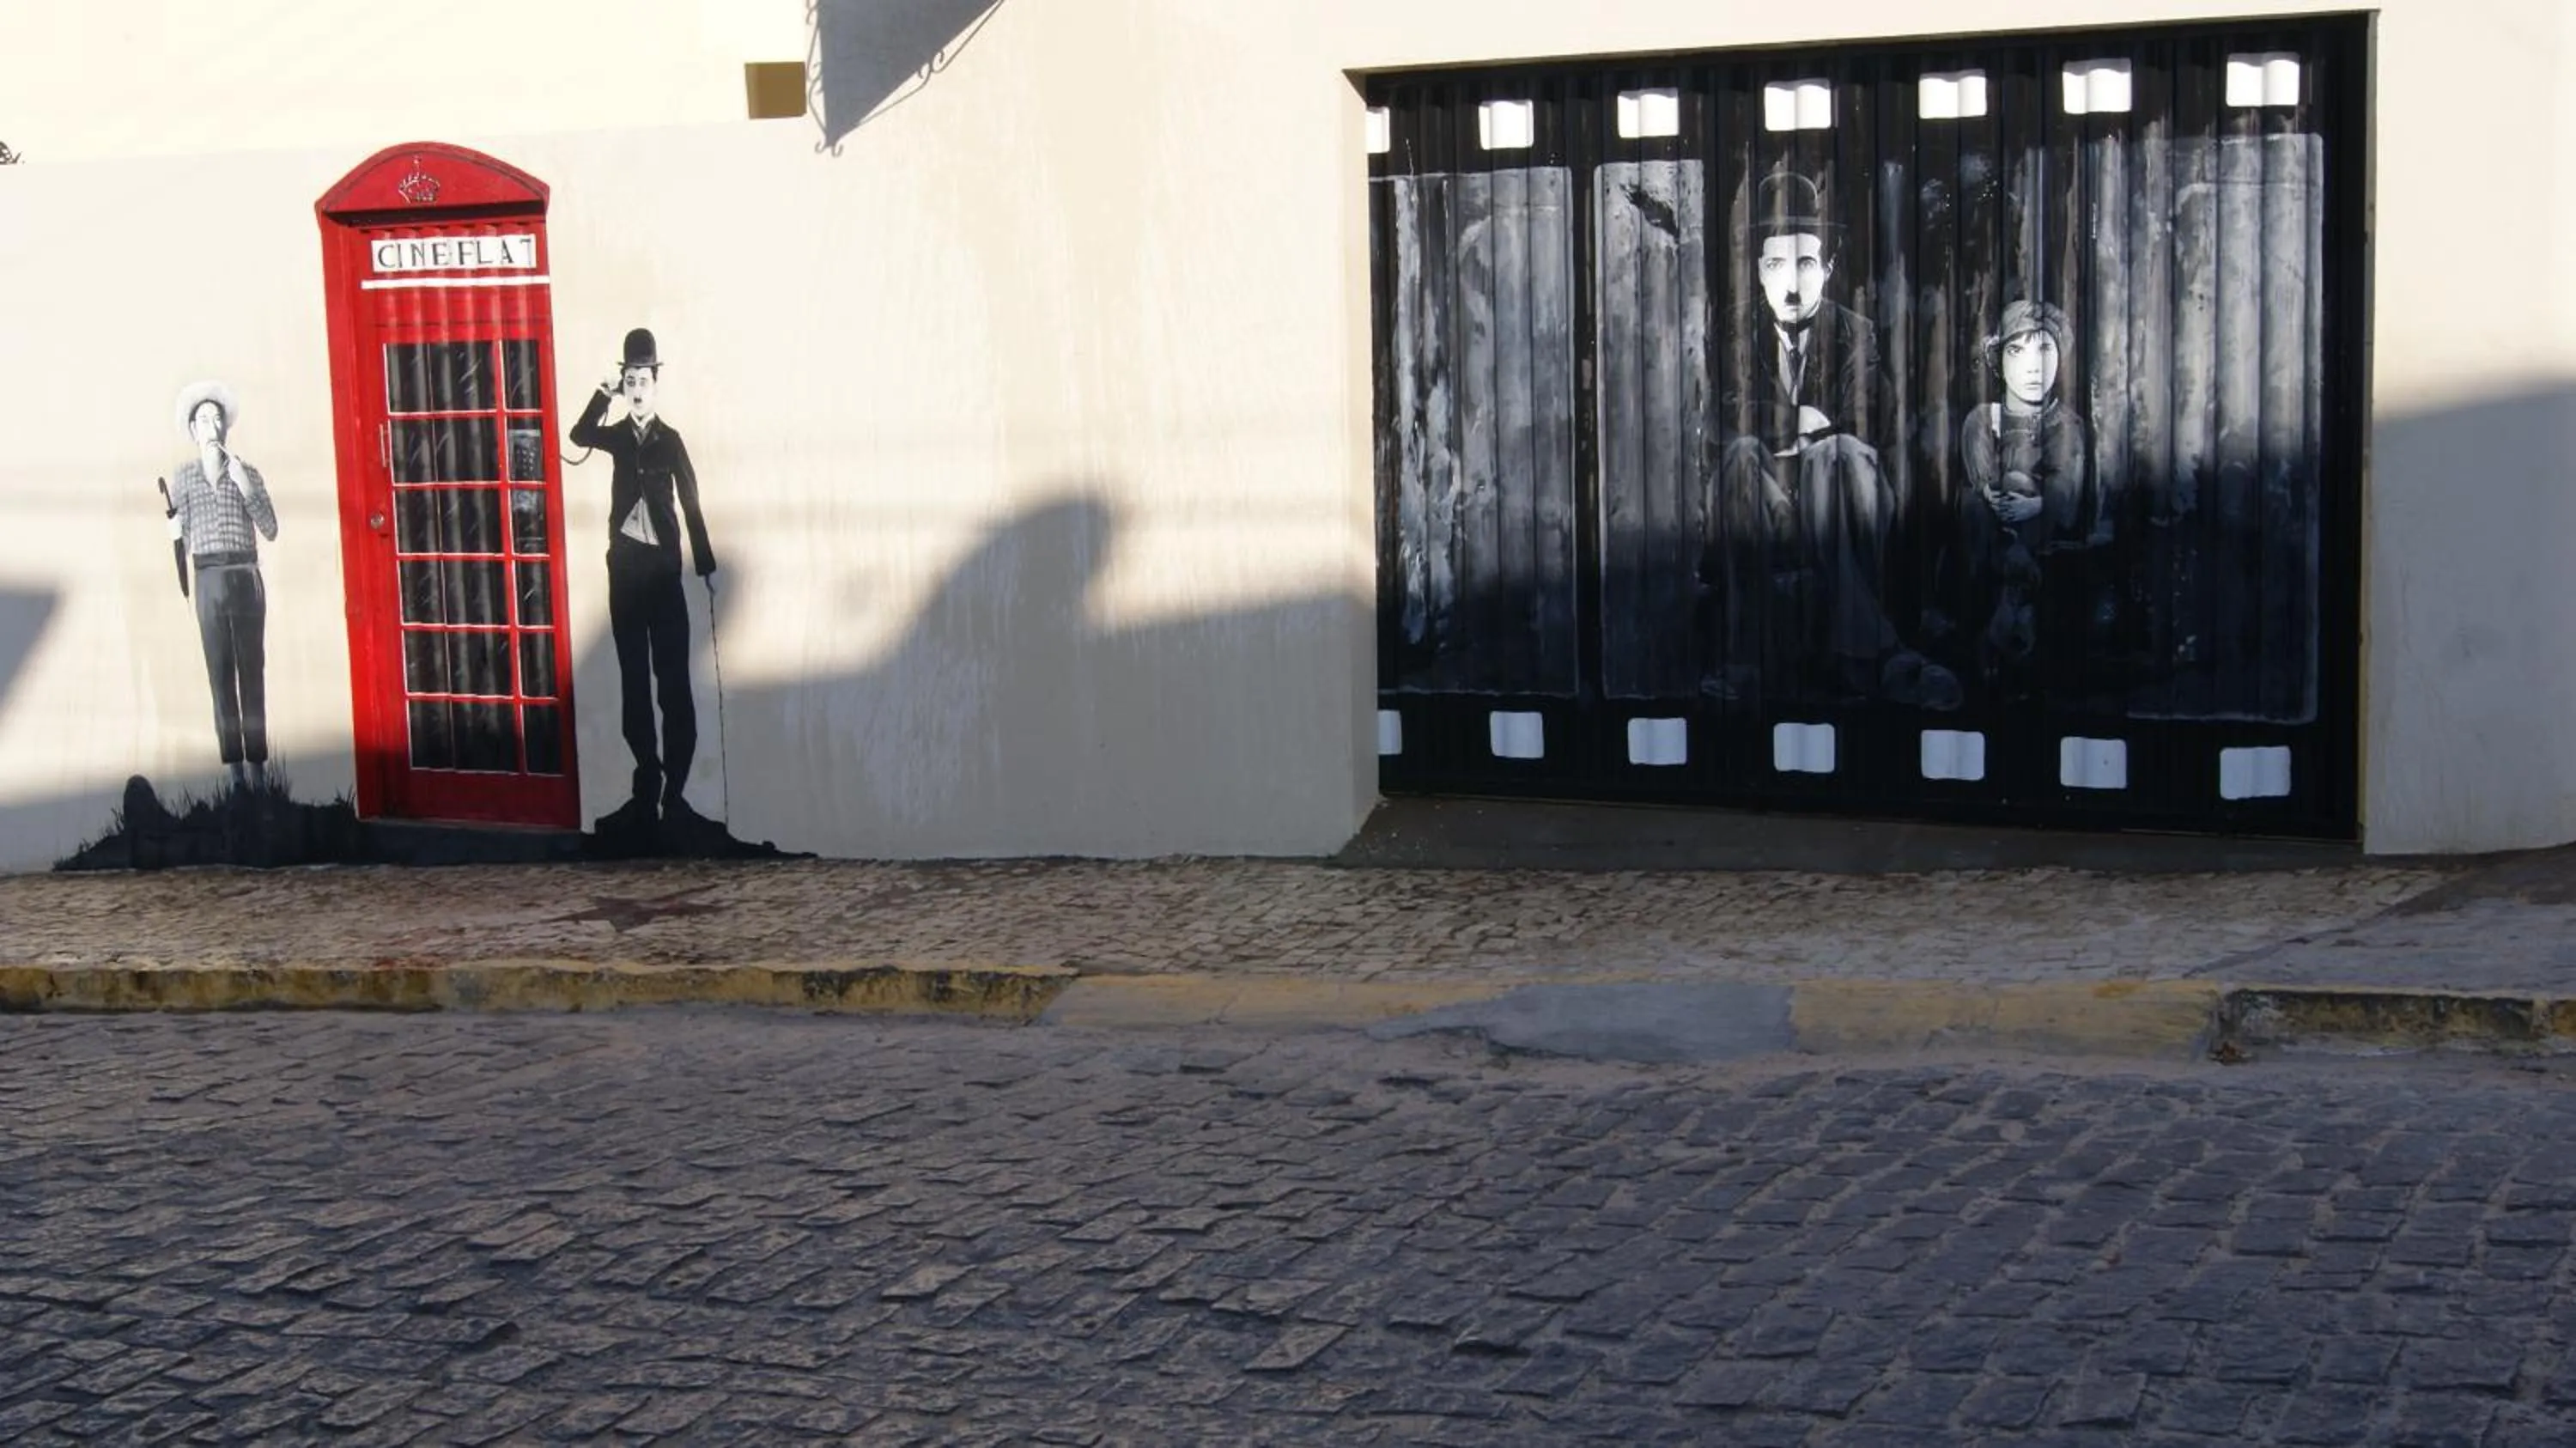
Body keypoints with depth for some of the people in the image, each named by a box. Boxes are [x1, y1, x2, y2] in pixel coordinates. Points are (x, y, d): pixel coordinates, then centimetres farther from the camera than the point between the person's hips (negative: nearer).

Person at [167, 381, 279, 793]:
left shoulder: (247, 473, 7)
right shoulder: (185, 475, 9)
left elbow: (271, 530, 1)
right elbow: (181, 535, 12)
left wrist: (246, 489, -8)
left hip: (245, 576, 0)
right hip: (208, 578, 0)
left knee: (252, 670, -2)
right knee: (220, 674, -1)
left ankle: (257, 765, -1)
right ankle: (235, 770, -2)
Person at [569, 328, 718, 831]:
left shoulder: (670, 440, -1)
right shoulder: (619, 436, 9)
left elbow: (690, 503, -4)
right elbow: (580, 435, -11)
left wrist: (706, 564, -8)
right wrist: (604, 393, -17)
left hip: (663, 567, -4)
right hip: (624, 566, 4)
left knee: (672, 679, -5)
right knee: (634, 678, 6)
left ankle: (674, 790, -4)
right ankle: (647, 786, 12)